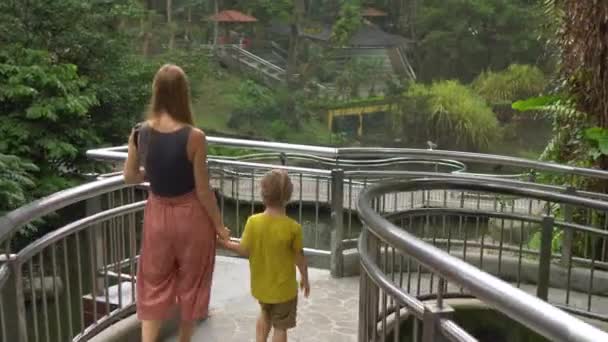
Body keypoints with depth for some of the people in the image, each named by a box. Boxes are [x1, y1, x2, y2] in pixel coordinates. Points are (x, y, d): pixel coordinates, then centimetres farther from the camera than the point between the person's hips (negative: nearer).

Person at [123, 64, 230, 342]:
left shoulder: (139, 134, -9)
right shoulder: (193, 137, -21)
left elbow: (130, 177, 4)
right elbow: (203, 191, -15)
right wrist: (219, 225, -2)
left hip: (157, 214, 3)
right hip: (190, 215, -3)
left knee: (154, 285, 16)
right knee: (190, 283, 18)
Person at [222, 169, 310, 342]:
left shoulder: (253, 222, -16)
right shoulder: (293, 227, -21)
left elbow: (245, 250, -8)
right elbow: (299, 257, -10)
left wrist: (226, 244, 11)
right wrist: (305, 278, 7)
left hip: (260, 286, 3)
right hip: (283, 289, -3)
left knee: (265, 314, 31)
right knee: (280, 327, 12)